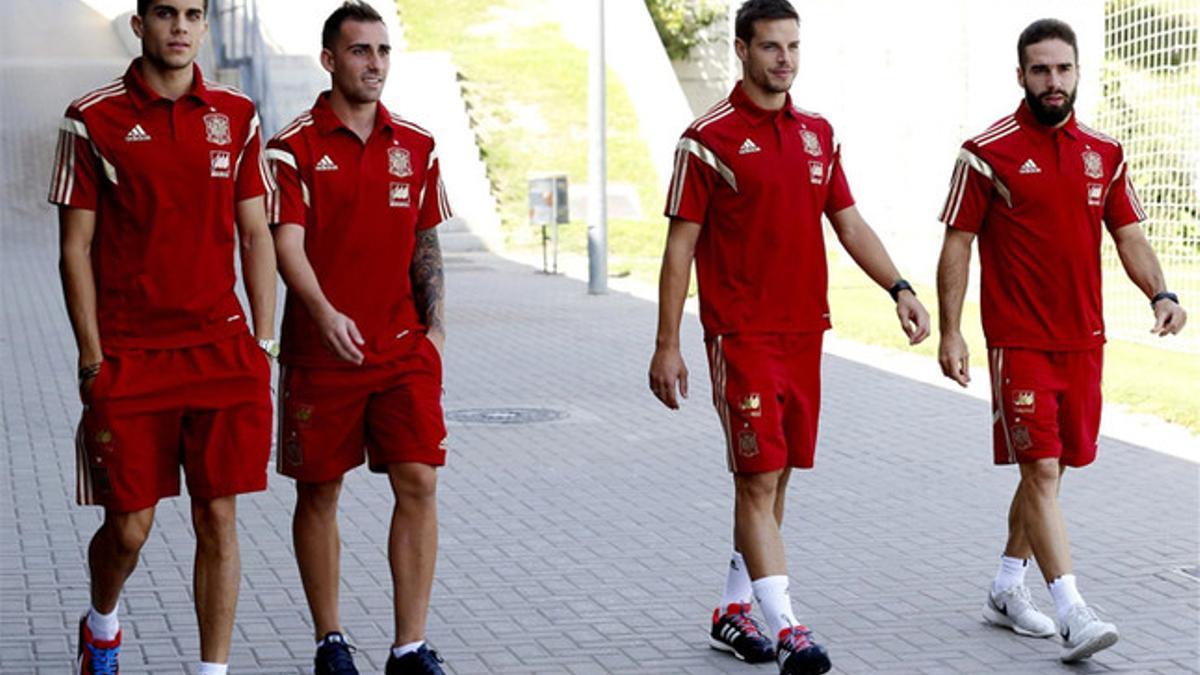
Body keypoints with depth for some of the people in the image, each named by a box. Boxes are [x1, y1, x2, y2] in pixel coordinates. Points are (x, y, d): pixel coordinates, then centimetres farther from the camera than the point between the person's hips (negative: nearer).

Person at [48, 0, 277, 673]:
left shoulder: (236, 115, 7)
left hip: (221, 346, 2)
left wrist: (263, 344, 4)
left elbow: (256, 236, 10)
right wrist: (92, 360, -5)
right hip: (129, 356, -2)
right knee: (129, 527, 3)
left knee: (219, 518, 1)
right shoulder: (93, 120, -1)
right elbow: (76, 247, -1)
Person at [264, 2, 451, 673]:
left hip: (404, 349, 3)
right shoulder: (295, 147, -5)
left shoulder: (417, 146, 8)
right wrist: (324, 312, -31)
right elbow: (287, 244, -14)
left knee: (418, 482, -6)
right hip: (321, 350, -3)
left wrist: (435, 325, 5)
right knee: (319, 491, 6)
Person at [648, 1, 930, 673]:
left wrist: (900, 288, 5)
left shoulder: (818, 133, 11)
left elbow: (849, 222, 17)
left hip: (805, 332, 6)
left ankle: (734, 612, 24)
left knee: (777, 477, 11)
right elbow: (680, 245, -6)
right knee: (759, 478, -9)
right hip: (741, 335, -6)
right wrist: (667, 346, -8)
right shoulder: (709, 139, -6)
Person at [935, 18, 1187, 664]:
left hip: (1083, 341, 5)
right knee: (1041, 470, -11)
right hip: (1019, 343, -5)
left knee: (1050, 469, 13)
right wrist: (949, 332, -9)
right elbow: (957, 244, -4)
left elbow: (1129, 236, 10)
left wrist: (1160, 294, -9)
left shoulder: (1104, 154, 9)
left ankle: (1007, 589, 28)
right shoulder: (986, 153, -5)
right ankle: (1074, 615, -15)